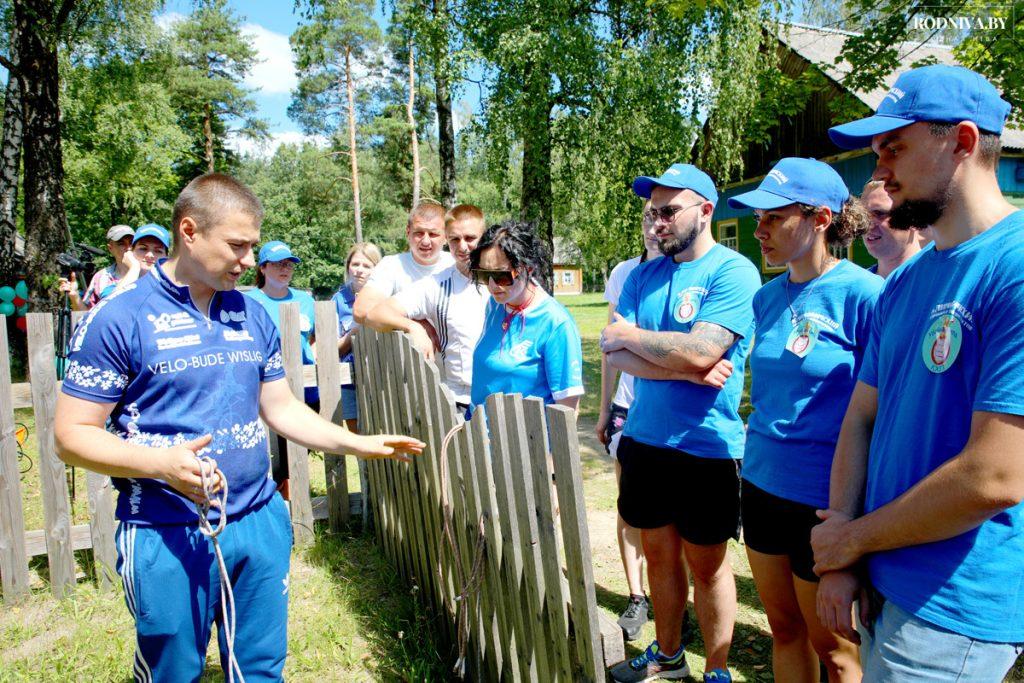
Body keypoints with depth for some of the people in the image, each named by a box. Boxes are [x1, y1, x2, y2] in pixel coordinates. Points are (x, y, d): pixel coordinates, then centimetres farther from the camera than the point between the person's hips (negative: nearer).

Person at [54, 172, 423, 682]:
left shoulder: (254, 316, 6)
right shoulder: (118, 318, -10)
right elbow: (72, 434, -9)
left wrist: (358, 444, 0)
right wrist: (160, 462, -26)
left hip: (260, 521, 5)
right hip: (168, 537, -4)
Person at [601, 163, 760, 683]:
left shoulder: (733, 272, -12)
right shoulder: (643, 275, 6)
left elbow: (699, 353, -25)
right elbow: (615, 355, -3)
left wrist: (632, 335, -10)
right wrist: (684, 370, -16)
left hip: (705, 447, -5)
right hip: (645, 439, 6)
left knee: (707, 564, 11)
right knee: (658, 552, 19)